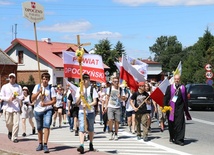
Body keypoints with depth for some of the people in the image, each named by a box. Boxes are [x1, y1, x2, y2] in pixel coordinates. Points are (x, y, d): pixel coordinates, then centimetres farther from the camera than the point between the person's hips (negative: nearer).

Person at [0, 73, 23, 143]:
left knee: (16, 123, -9)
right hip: (8, 107, 0)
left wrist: (16, 97, -14)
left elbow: (21, 96, 7)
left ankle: (14, 137, -1)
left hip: (16, 107, 0)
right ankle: (10, 131, 36)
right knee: (8, 123, 4)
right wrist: (9, 99, -12)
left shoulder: (18, 87, 9)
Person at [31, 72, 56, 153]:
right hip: (38, 110, 2)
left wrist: (45, 104, -18)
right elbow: (32, 99, -1)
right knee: (39, 128, 12)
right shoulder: (37, 87, 2)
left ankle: (45, 145, -16)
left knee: (46, 126, -18)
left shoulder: (51, 88, -3)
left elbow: (54, 100, -3)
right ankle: (40, 144, 28)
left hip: (47, 110, -2)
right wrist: (39, 92, -15)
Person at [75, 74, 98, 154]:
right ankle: (81, 145, -21)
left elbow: (95, 102, -3)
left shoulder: (92, 89, 2)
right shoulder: (79, 89, 6)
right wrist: (80, 96, -17)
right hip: (81, 112, 0)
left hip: (90, 112, 0)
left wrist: (87, 105, -19)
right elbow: (77, 102, 2)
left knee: (90, 129, 12)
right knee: (81, 128, -13)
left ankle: (91, 144, 29)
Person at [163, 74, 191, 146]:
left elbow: (185, 99, 9)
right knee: (171, 123, 10)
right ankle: (172, 137, 28)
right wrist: (165, 107, -6)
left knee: (179, 123, -8)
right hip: (171, 107, 0)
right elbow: (166, 98, 3)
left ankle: (179, 139, -6)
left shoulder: (183, 88, 6)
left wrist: (186, 109, 6)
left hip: (179, 108, 0)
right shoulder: (169, 87, 3)